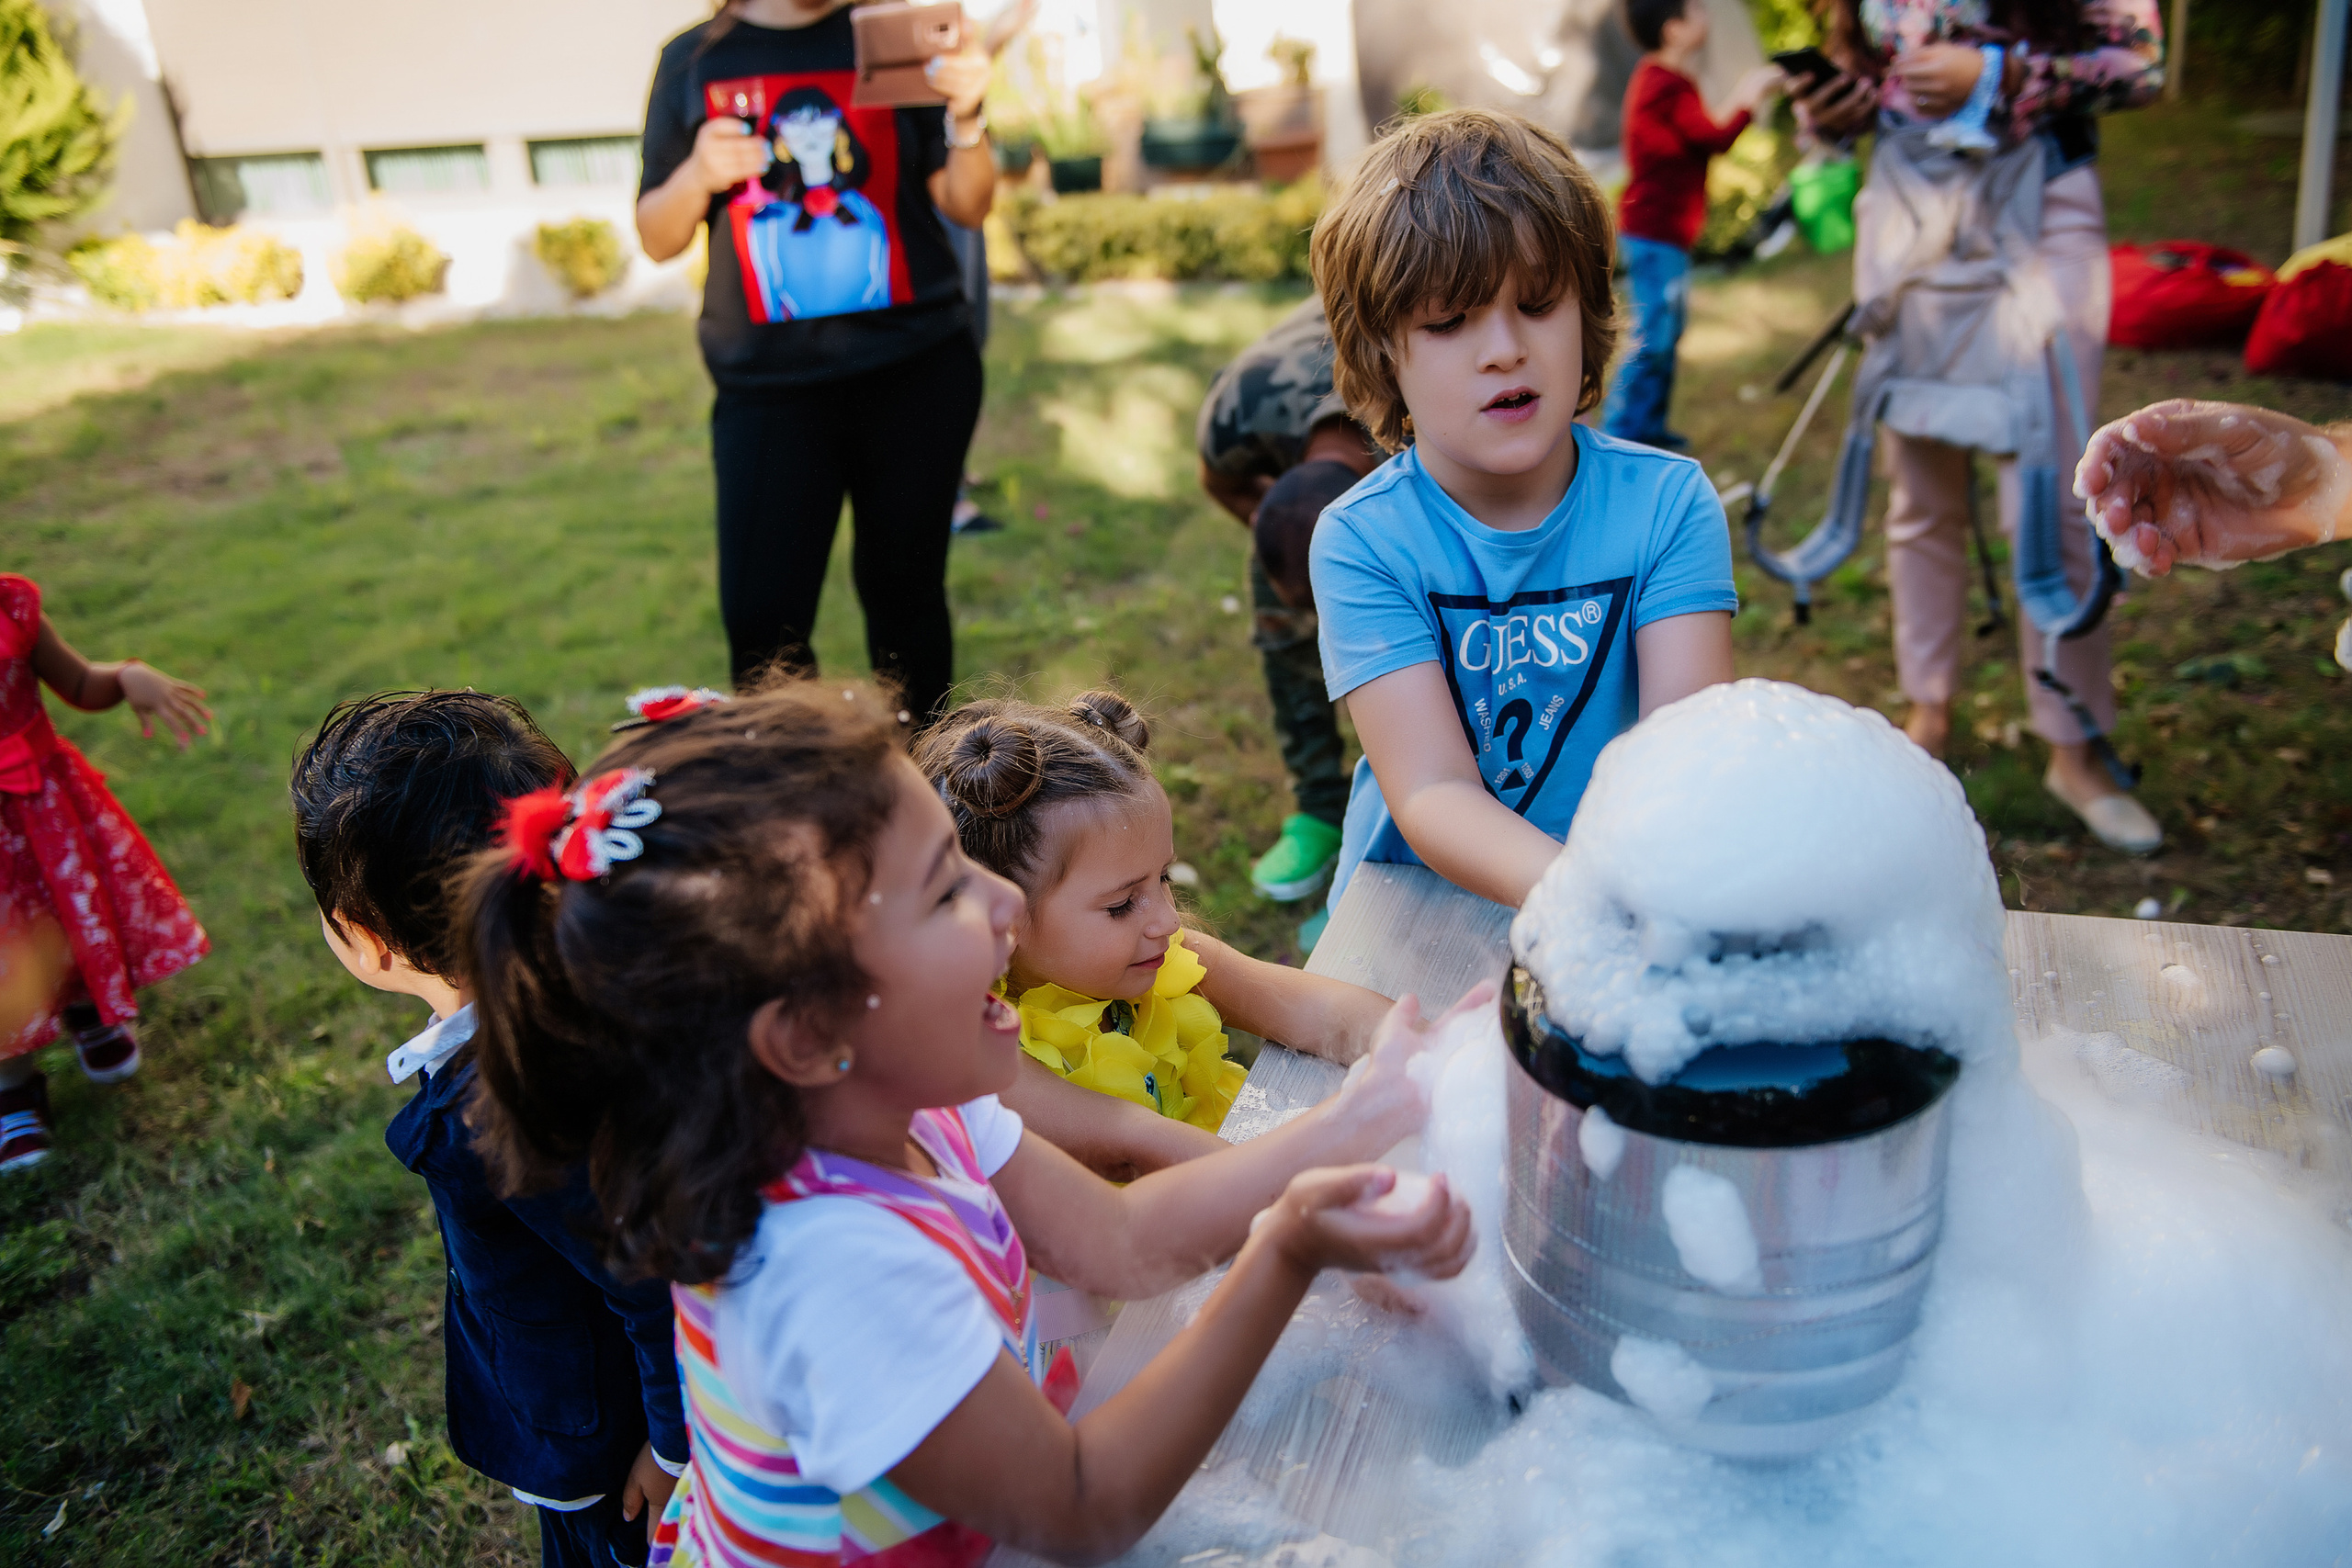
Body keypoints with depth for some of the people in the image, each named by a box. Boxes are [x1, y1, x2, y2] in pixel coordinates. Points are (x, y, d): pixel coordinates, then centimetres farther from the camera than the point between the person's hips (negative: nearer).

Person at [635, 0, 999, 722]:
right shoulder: (693, 60, 7)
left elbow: (967, 206, 3)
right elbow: (657, 239, 8)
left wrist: (966, 120, -17)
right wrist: (697, 176, -13)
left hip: (916, 371, 0)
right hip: (768, 388, 0)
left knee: (904, 589, 8)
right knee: (760, 621, -7)